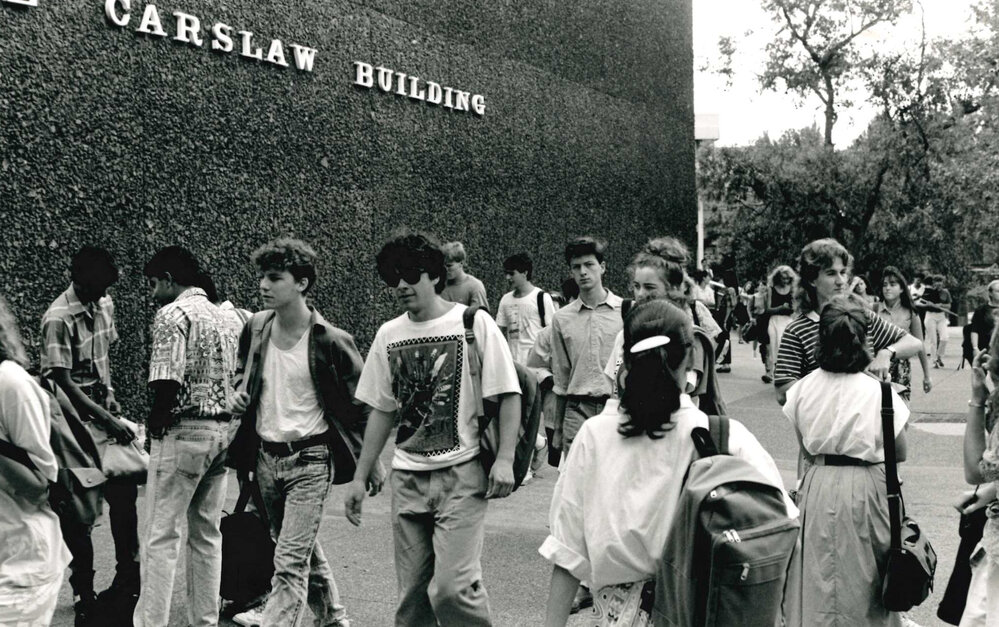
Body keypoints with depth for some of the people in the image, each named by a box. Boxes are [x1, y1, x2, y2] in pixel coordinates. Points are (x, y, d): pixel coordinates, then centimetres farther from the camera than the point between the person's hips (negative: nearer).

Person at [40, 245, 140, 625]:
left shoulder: (105, 304, 4)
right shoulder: (59, 318, -18)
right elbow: (62, 382, -19)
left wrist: (110, 393, 5)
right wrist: (106, 419, -21)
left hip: (102, 411, 7)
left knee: (124, 491, 9)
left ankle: (127, 577, 23)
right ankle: (84, 594, 13)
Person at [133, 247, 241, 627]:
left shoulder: (172, 314, -10)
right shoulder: (222, 316, 15)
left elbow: (167, 381, -19)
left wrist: (155, 423, -5)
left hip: (183, 432, -8)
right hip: (223, 429, 8)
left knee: (160, 537, -2)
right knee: (207, 534, 14)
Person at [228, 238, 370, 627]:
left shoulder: (329, 342, -14)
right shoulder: (255, 329, 1)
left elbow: (360, 404, -6)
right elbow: (243, 373, 22)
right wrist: (239, 394, 0)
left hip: (309, 460, -6)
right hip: (265, 457, 6)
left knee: (290, 562, -10)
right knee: (304, 551, 21)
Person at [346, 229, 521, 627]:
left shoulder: (474, 323, -5)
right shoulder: (388, 335, 9)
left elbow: (508, 395, -5)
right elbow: (382, 411, 15)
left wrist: (504, 460, -14)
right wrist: (360, 478, 13)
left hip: (462, 475, -5)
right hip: (407, 478, 5)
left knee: (451, 587, -13)